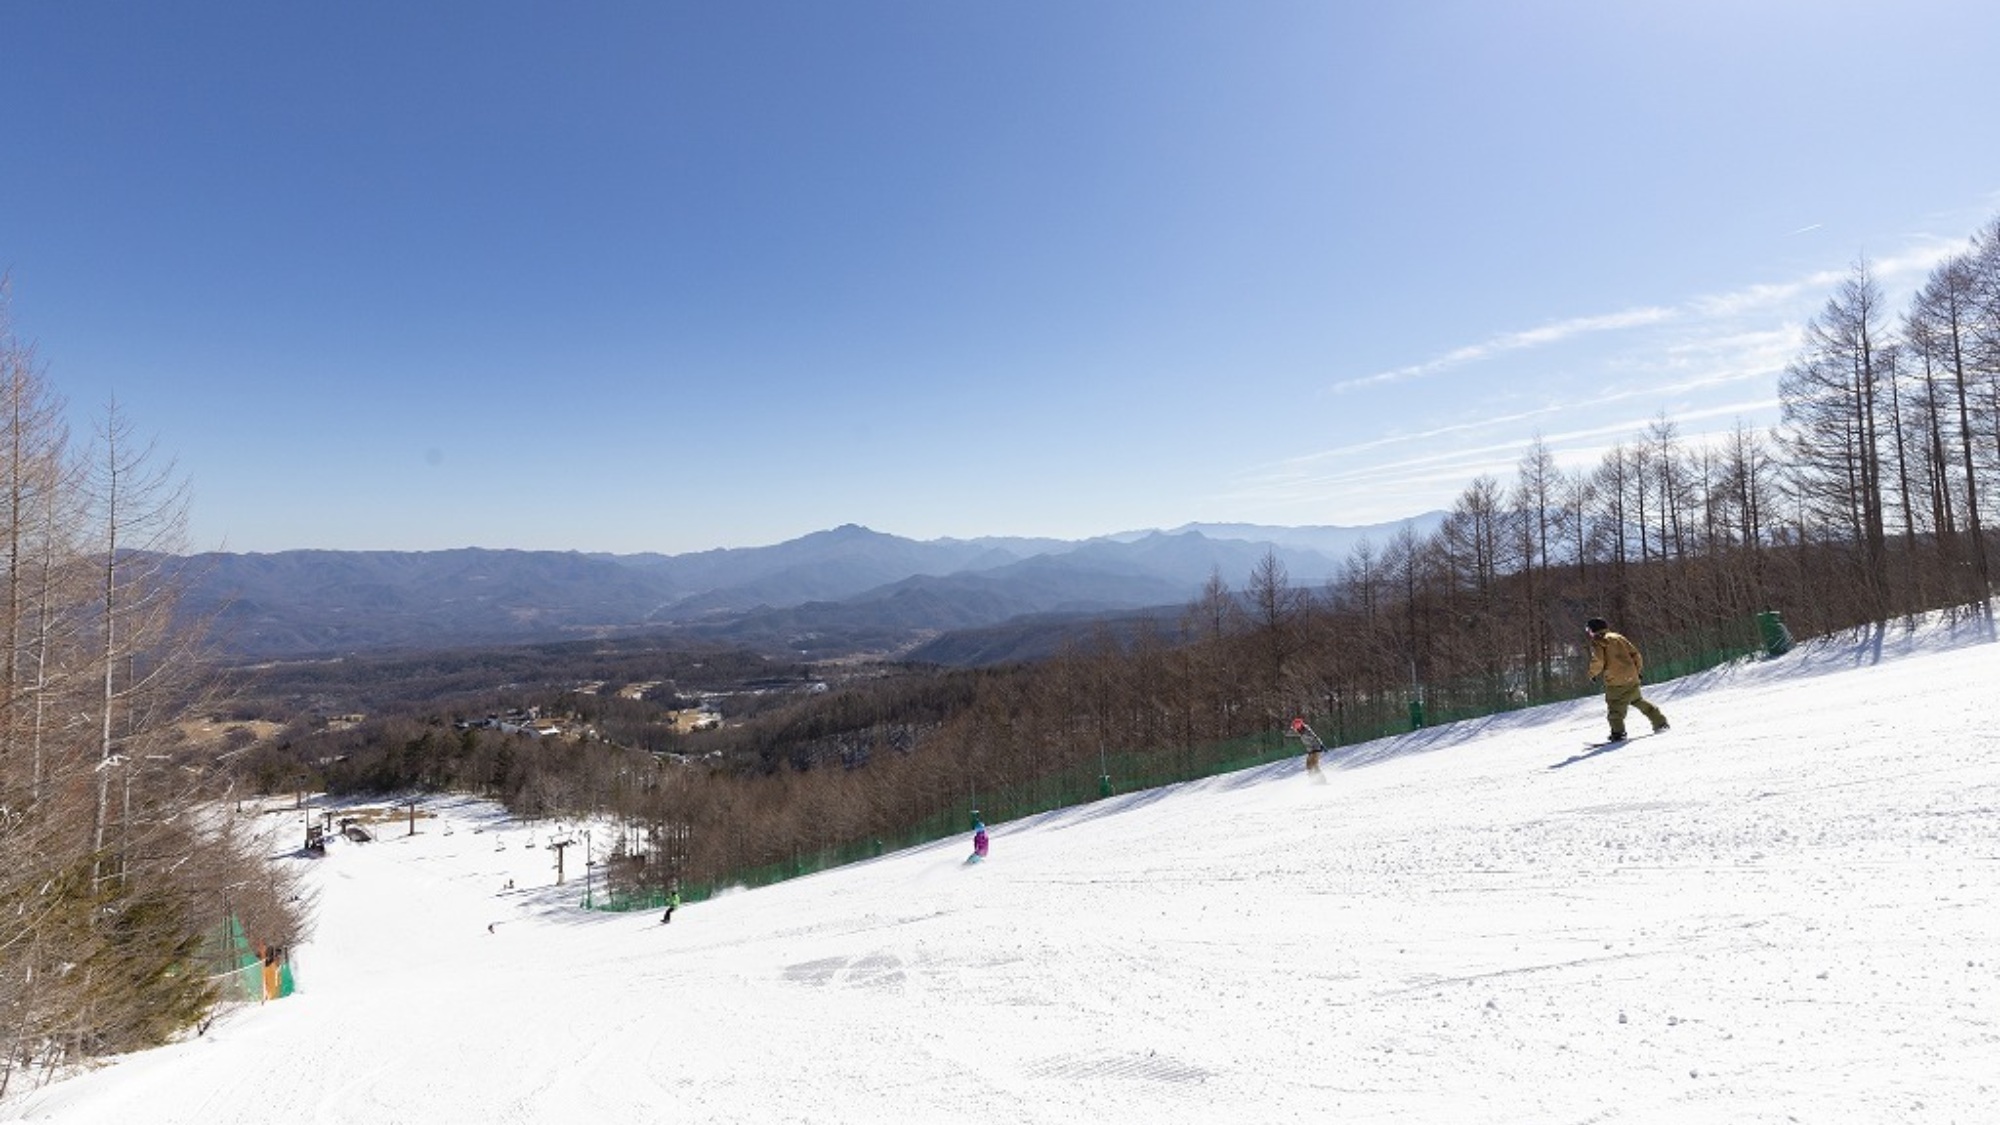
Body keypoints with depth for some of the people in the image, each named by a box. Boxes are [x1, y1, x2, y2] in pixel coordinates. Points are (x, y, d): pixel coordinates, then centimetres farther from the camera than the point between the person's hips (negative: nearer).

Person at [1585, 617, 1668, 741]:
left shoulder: (1597, 642, -3)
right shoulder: (1618, 637, 15)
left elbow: (1598, 661, -14)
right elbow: (1635, 653, 14)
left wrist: (1593, 674, 4)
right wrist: (1638, 669, 26)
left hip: (1615, 681, -6)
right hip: (1631, 678, 6)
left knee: (1615, 708, 1)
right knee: (1638, 700, 22)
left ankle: (1618, 732, -10)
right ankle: (1660, 722, 26)